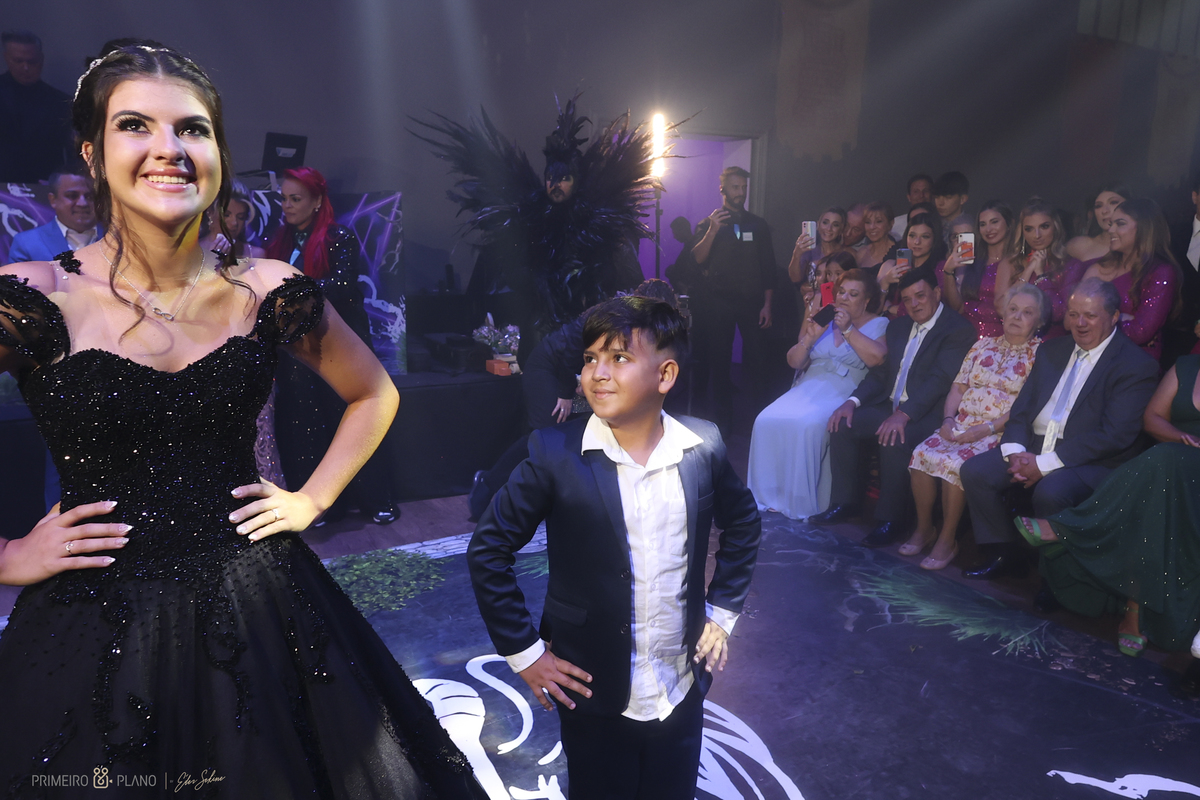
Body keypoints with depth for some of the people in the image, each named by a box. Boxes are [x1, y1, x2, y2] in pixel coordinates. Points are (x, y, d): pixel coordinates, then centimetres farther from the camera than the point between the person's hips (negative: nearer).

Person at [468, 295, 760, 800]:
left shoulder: (703, 448, -9)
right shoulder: (556, 452, -17)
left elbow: (743, 524, 10)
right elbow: (488, 551, -9)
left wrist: (722, 613, 7)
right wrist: (523, 652, -8)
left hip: (683, 690, 3)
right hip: (592, 692, -2)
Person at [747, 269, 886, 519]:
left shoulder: (879, 325, 7)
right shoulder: (823, 319, 19)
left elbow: (877, 357, -15)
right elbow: (794, 362, 16)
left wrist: (848, 330, -11)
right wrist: (810, 338, -1)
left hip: (846, 392, -4)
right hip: (810, 385, 5)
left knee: (809, 425, -34)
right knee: (767, 421, -22)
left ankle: (802, 502, -19)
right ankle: (767, 497, -11)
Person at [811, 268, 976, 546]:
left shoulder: (959, 330, -8)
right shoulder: (898, 326, 16)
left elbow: (939, 379, -20)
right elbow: (880, 372, 14)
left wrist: (904, 414, -32)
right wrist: (853, 401, -4)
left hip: (926, 415, -7)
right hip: (889, 406, 7)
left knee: (894, 441, -34)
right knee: (842, 425, -13)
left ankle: (892, 520, -16)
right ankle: (845, 502, 0)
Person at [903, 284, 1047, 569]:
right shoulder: (984, 345, 16)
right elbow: (958, 387, 14)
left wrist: (986, 429, -18)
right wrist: (948, 420, -4)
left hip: (1000, 432, -5)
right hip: (961, 425, 5)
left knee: (955, 463, -30)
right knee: (923, 453, -22)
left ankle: (947, 540, -13)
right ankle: (924, 528, -4)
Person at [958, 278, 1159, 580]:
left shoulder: (1136, 365, -6)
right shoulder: (1052, 350, 16)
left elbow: (1114, 434, -16)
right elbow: (1022, 406, 13)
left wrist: (1044, 463, -19)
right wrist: (1015, 451, -7)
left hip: (1093, 463, -6)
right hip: (1034, 449, 6)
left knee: (1049, 493, -34)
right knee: (974, 471, -13)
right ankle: (1003, 553, 2)